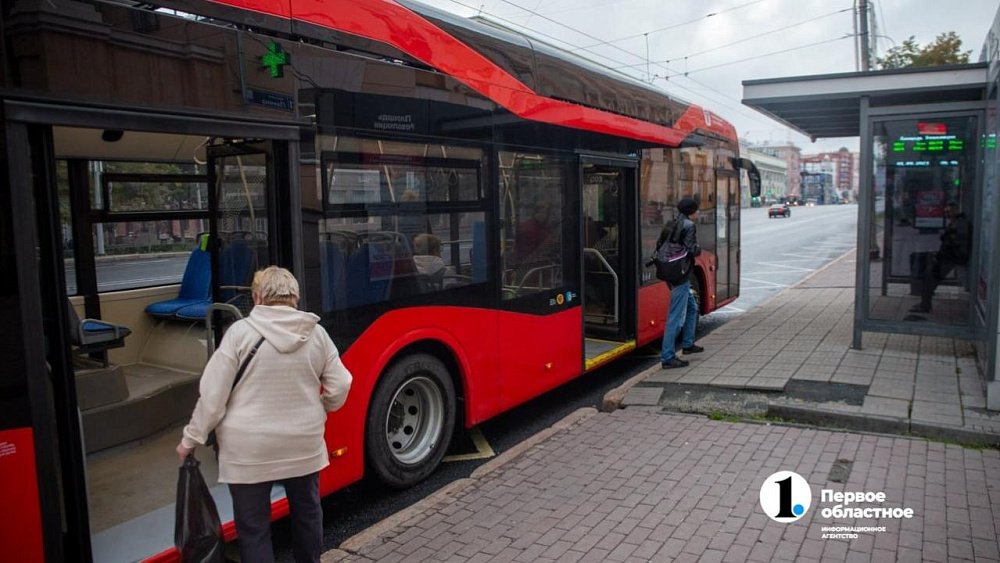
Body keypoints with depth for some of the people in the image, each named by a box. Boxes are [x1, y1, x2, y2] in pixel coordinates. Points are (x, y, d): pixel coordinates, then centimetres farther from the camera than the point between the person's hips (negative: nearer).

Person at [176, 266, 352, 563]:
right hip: (304, 443, 4)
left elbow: (213, 394, -11)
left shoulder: (241, 331, -12)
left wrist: (191, 439, 1)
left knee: (253, 526, 10)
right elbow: (339, 388, 1)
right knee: (307, 511, 24)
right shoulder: (316, 332, -3)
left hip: (249, 448, -3)